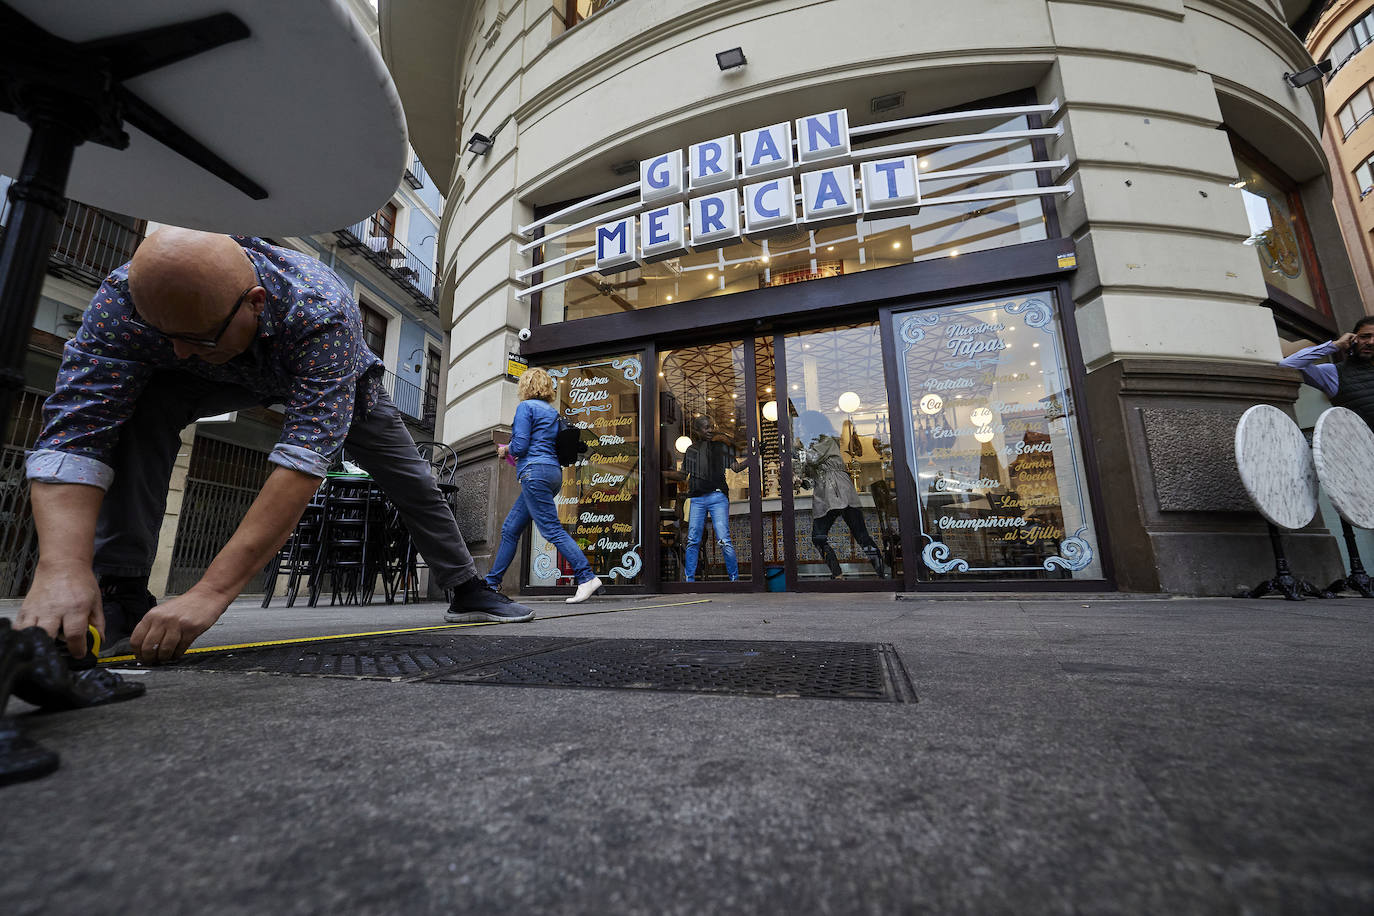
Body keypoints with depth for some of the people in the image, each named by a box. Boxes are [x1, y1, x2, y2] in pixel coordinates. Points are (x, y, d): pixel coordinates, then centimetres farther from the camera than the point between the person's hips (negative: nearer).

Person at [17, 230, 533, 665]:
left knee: (413, 482, -6)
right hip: (226, 378, 2)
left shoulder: (322, 313, -45)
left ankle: (468, 592, 12)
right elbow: (73, 430, -37)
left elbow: (306, 456, -51)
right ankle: (119, 591, -17)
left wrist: (210, 592, -54)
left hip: (334, 380, -2)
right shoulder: (126, 297, -34)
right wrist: (62, 569, -52)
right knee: (144, 401, -28)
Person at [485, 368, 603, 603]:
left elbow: (520, 446, -12)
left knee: (552, 529, -13)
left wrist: (505, 450, 10)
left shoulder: (526, 406, -3)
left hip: (535, 471, -9)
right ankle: (492, 583, 21)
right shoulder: (553, 411, 20)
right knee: (510, 529, 14)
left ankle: (587, 577, -18)